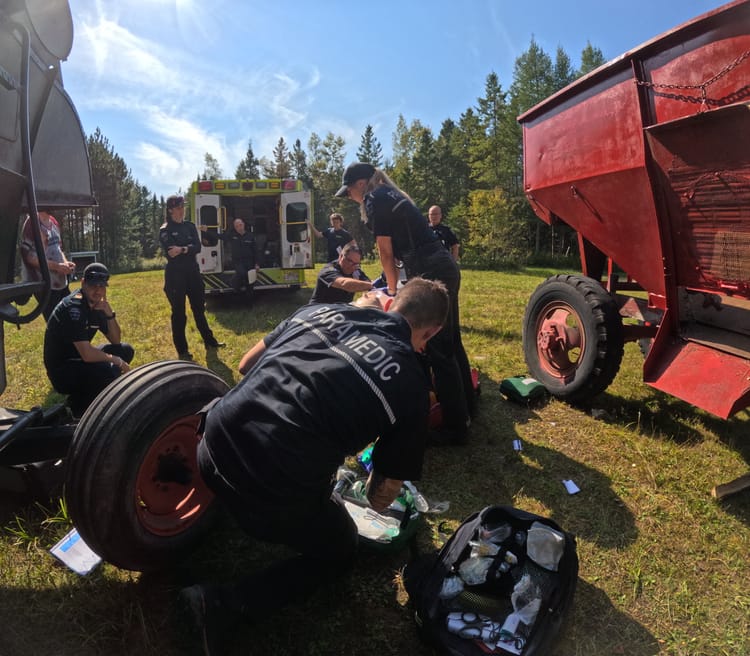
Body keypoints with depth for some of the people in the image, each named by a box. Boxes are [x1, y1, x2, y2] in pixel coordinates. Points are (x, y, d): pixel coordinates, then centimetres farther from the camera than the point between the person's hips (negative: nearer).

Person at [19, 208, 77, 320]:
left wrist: (66, 263, 1)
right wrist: (57, 266, -23)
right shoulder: (33, 222, -14)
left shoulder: (53, 222, 11)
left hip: (61, 283, 8)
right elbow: (29, 257, -18)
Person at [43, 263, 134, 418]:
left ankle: (85, 393, 9)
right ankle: (79, 405, -3)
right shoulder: (73, 308, -24)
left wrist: (109, 313, -10)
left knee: (126, 350, 7)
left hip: (79, 359, 9)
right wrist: (117, 361, -16)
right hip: (62, 370, -9)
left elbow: (116, 341, 4)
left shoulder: (96, 305, 3)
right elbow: (87, 354, -30)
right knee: (110, 370, -32)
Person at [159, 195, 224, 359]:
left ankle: (209, 340, 27)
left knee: (199, 308, 15)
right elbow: (170, 252, -16)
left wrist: (182, 249, -18)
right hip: (175, 274, -5)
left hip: (192, 271, 5)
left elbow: (198, 247, -4)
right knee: (178, 312, 1)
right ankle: (182, 350, 9)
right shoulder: (165, 230, -4)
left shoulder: (190, 227, 11)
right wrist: (188, 248, -13)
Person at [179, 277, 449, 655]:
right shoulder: (412, 385, 0)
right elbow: (380, 498, 9)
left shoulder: (321, 309, 9)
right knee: (339, 552, 25)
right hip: (274, 498, -7)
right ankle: (226, 601, 9)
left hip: (218, 442, 7)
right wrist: (377, 493, 33)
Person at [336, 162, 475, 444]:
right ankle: (466, 406, 33)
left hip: (429, 274, -10)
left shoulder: (374, 200, -3)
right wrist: (397, 285, 31)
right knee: (450, 341, 18)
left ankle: (455, 427, 5)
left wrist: (393, 290, 11)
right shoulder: (393, 195, 24)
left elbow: (386, 253, -2)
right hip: (445, 268, 10)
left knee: (438, 350, -4)